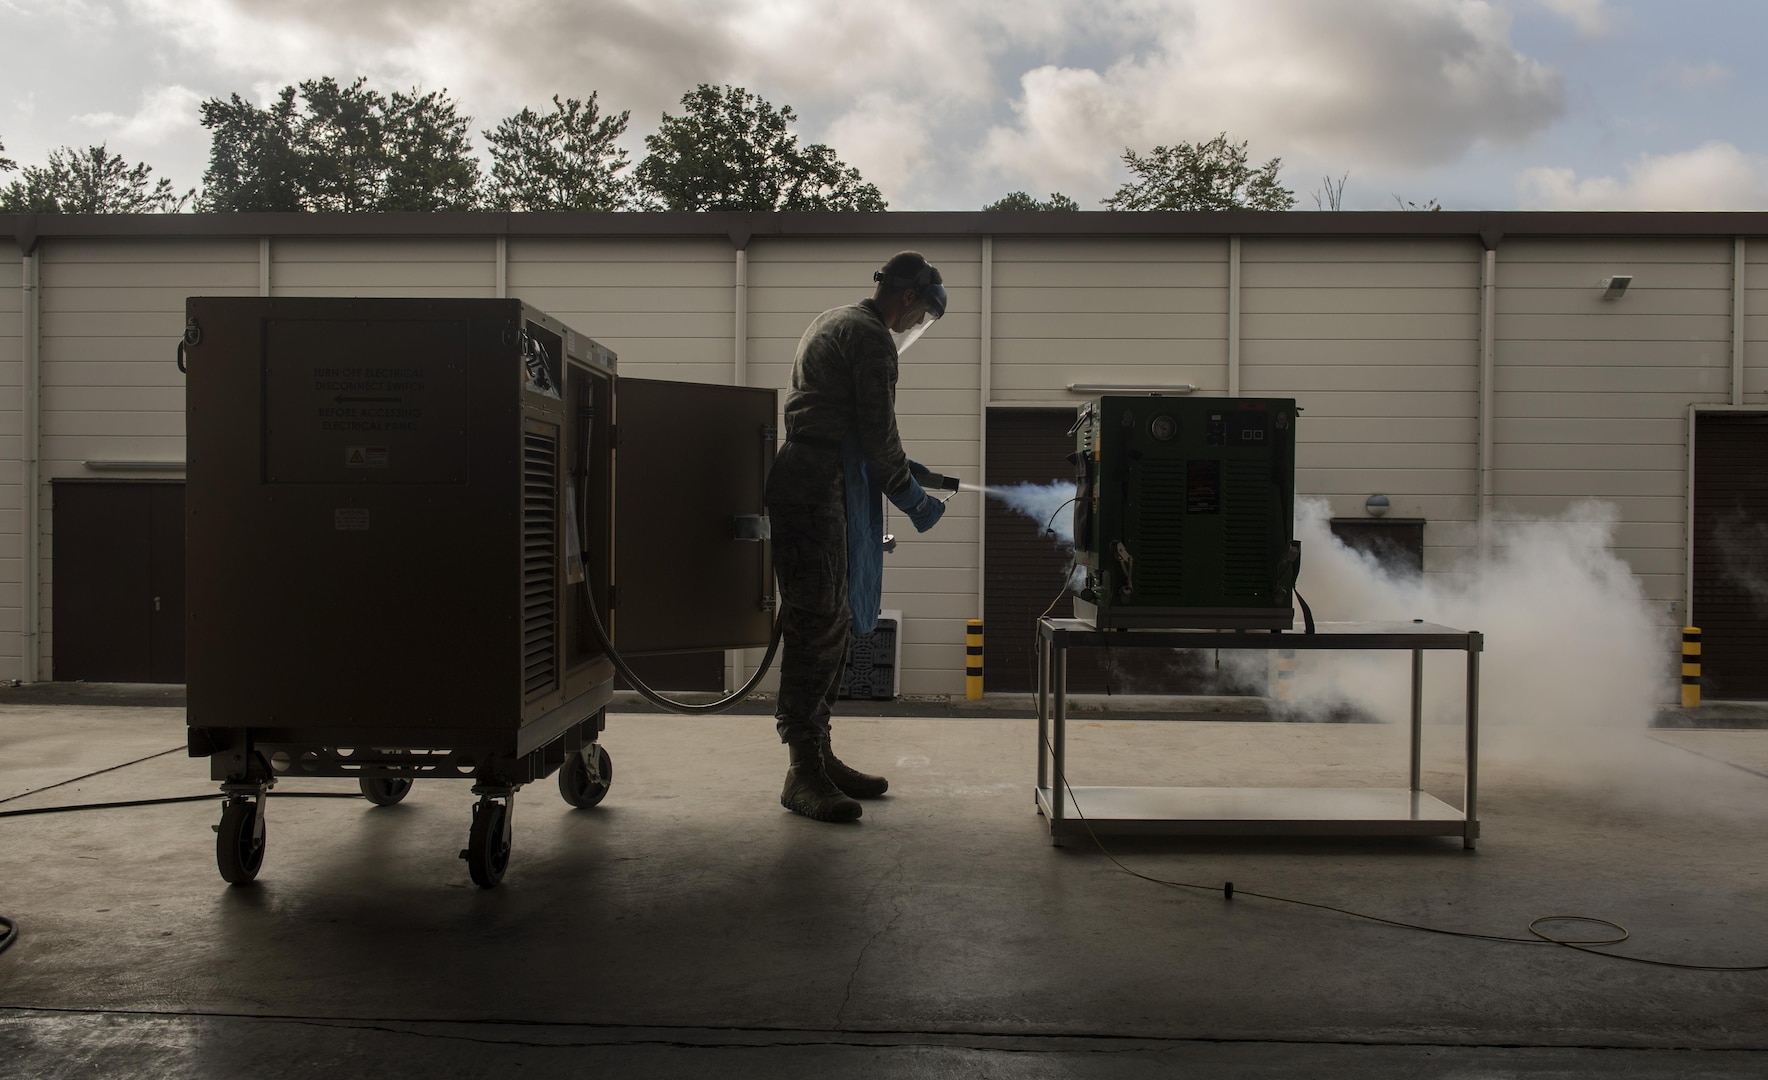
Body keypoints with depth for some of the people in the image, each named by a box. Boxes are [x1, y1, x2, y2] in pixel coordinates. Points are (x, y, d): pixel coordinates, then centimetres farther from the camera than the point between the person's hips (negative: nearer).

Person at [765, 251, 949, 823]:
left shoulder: (833, 323, 24)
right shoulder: (871, 338, -9)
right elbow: (878, 433, -12)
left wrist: (899, 468, 27)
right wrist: (913, 501, 0)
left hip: (807, 485, 11)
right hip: (816, 491, -11)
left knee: (829, 624, 13)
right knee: (816, 624, -10)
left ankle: (820, 757, 19)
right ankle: (803, 773, -7)